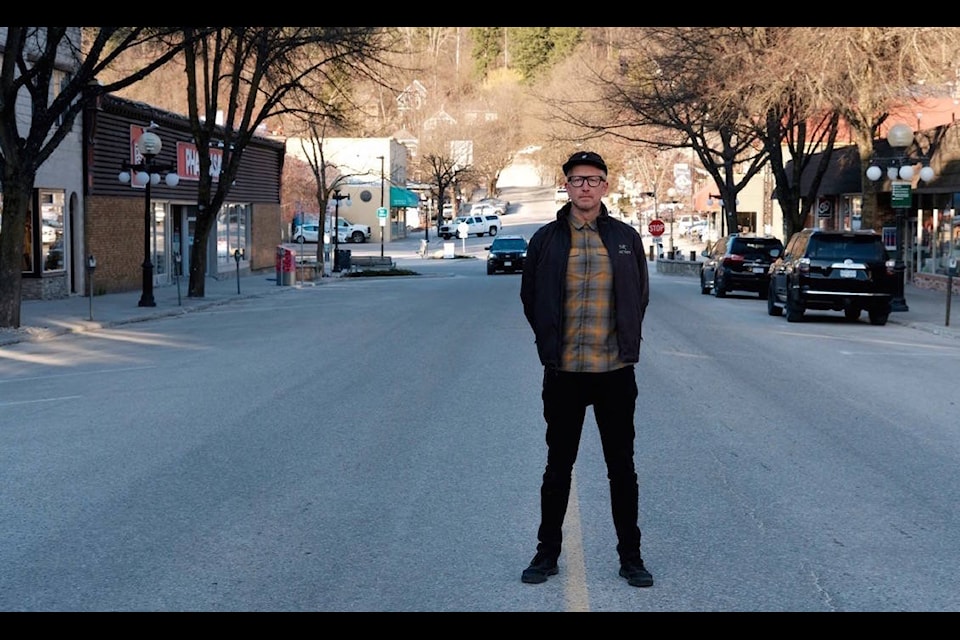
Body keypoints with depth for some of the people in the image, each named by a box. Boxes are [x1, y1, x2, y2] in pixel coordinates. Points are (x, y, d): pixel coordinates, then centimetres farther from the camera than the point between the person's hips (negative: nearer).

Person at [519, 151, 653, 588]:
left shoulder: (626, 238, 3)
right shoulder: (547, 239, 1)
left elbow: (640, 295, 13)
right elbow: (530, 297, 9)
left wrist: (628, 343, 9)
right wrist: (550, 344, 6)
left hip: (616, 372, 1)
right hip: (563, 372, 0)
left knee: (622, 468, 8)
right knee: (558, 467, 10)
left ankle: (630, 556, 20)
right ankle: (547, 552, 22)